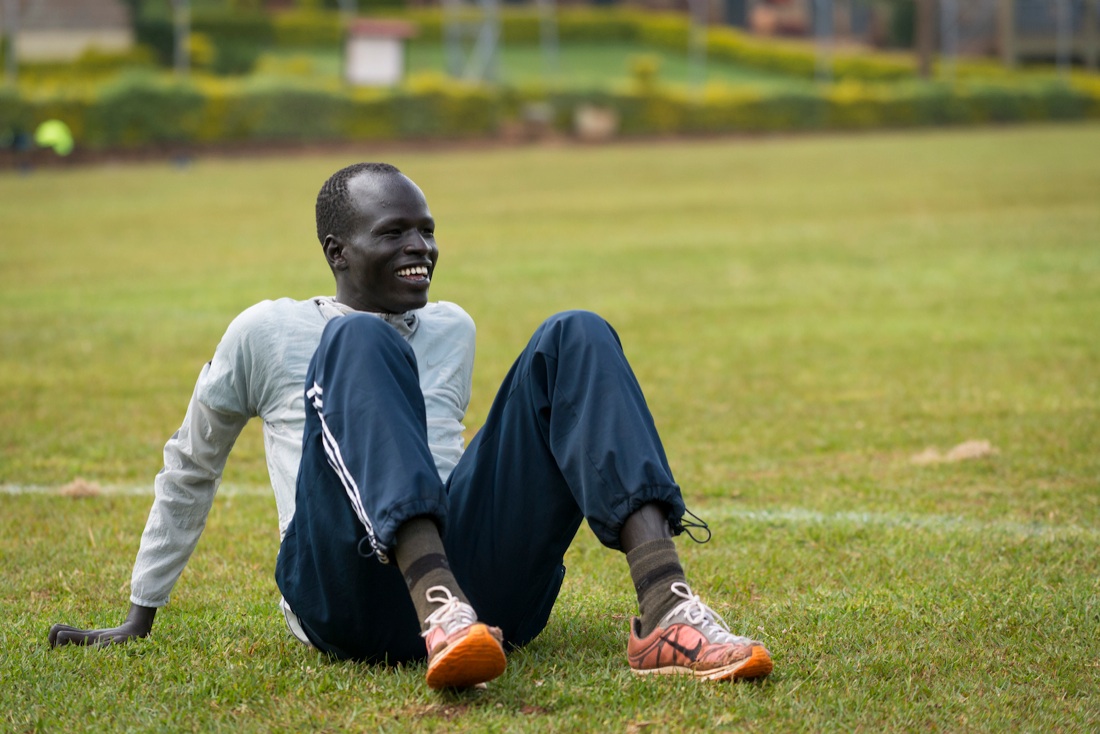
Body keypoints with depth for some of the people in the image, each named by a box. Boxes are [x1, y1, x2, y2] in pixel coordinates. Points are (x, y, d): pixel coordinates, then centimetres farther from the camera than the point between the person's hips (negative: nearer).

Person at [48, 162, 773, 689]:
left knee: (576, 337, -14)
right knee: (361, 340, -27)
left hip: (483, 577, 4)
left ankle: (667, 612, -38)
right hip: (346, 590, -4)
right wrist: (138, 618, 26)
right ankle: (441, 613, -53)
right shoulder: (267, 332, 15)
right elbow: (190, 471, 24)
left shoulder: (453, 330, 28)